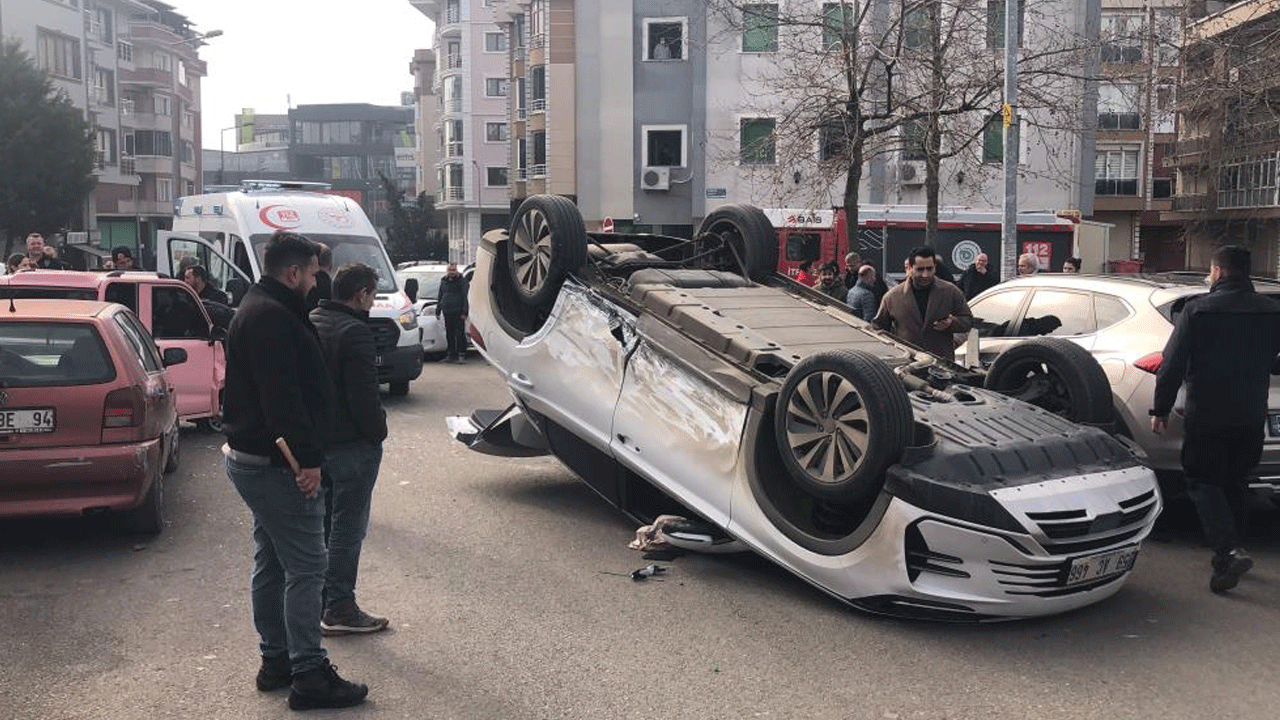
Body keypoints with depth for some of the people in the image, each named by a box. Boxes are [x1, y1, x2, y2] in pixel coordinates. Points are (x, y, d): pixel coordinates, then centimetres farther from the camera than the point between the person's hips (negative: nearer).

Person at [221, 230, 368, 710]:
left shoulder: (260, 309, 18)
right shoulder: (272, 316, -17)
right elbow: (282, 396, -25)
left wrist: (305, 453, 21)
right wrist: (307, 457, -26)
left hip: (251, 457, 11)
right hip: (276, 463, -11)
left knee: (272, 563, 16)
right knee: (305, 566, -7)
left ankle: (275, 661, 26)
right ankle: (309, 675, -2)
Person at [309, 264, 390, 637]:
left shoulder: (309, 324, 10)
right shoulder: (354, 331, -18)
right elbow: (364, 395, -21)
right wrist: (378, 432, -8)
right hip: (351, 443, -9)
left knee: (323, 523, 18)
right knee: (347, 526, -1)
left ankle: (319, 601, 26)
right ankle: (340, 608, 4)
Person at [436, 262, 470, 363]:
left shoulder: (462, 281, 0)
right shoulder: (444, 281, 17)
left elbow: (465, 297, -5)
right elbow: (440, 297, 24)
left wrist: (464, 312, -13)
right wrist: (438, 311, 18)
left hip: (458, 312, -6)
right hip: (447, 312, 6)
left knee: (460, 334, -6)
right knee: (449, 334, 8)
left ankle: (462, 355, -3)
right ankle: (451, 354, 15)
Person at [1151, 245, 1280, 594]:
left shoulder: (1197, 310, -10)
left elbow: (1173, 364, -11)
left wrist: (1161, 409, -3)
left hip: (1207, 415, -5)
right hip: (1252, 415, 5)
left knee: (1202, 481, 2)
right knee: (1236, 483, 17)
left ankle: (1230, 551, -15)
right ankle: (1228, 552, 24)